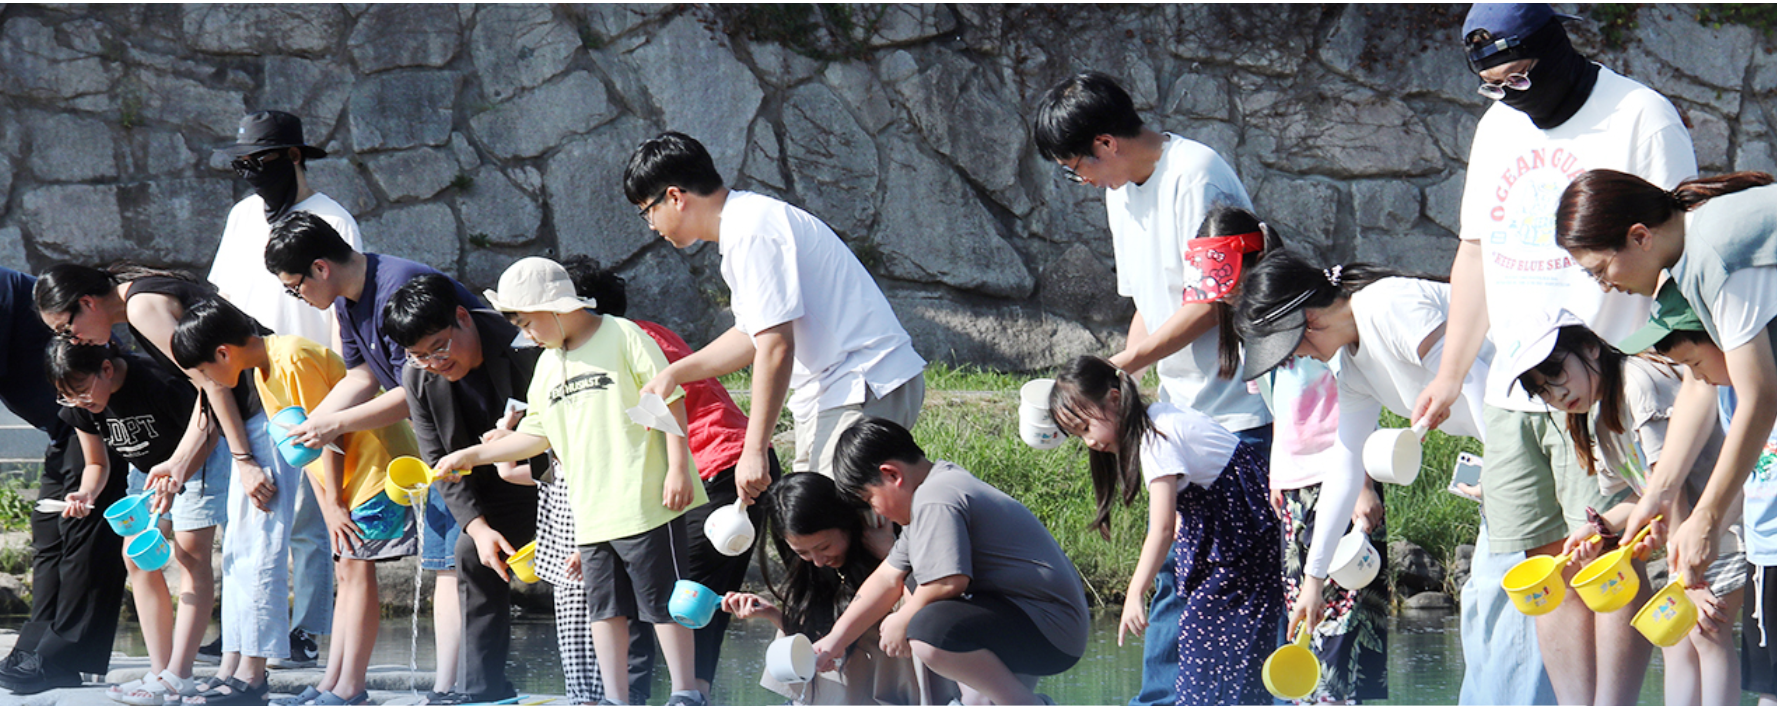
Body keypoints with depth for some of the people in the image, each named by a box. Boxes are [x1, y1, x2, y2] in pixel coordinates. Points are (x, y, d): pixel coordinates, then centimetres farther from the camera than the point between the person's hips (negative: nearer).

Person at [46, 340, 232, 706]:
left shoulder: (159, 385, -35)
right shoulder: (77, 407, -15)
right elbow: (98, 464, -2)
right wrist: (87, 494, -25)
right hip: (145, 469, 7)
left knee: (190, 552, -16)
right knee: (137, 558, -3)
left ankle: (179, 675, -19)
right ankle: (159, 671, -1)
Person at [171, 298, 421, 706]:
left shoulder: (294, 361, -21)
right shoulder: (263, 373, 8)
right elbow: (302, 444, 10)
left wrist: (335, 501, -12)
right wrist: (328, 508, 3)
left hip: (376, 463, -10)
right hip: (348, 479, 10)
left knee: (357, 569, -12)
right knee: (347, 572, 8)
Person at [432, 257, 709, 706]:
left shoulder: (622, 337, -5)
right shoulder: (547, 366, 16)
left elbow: (671, 401, -7)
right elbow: (536, 434, 21)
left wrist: (677, 468, -13)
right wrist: (472, 456, 17)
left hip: (644, 501, -7)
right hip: (590, 513, 7)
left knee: (662, 600, -4)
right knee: (605, 605, 6)